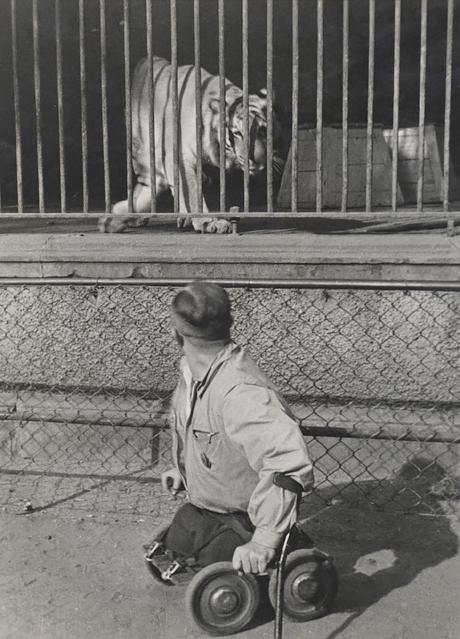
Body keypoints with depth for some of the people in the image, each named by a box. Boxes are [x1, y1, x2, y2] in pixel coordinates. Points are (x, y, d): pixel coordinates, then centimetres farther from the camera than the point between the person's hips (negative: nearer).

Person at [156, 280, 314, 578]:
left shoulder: (240, 392, -39)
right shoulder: (193, 370, -6)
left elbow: (289, 459, -48)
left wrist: (266, 539, -46)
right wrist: (183, 470, 17)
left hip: (243, 519, -9)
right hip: (202, 507, 9)